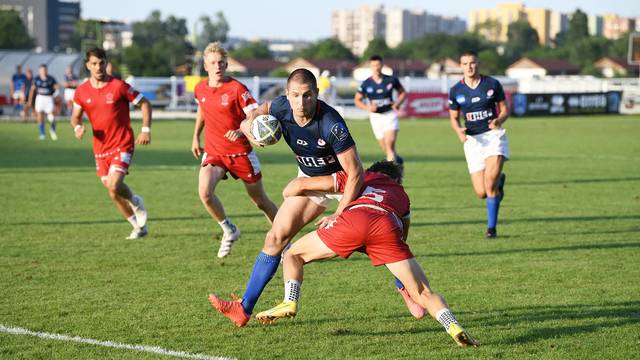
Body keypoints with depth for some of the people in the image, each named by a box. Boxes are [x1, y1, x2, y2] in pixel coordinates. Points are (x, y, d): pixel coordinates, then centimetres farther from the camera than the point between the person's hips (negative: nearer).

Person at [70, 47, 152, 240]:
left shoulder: (118, 86, -10)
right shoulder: (82, 91, 2)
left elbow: (144, 103, -2)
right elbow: (75, 116, 14)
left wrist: (146, 129, -11)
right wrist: (77, 127, -10)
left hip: (122, 144, -5)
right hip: (100, 148, 5)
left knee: (113, 185, -22)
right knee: (112, 190, 9)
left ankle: (136, 203, 12)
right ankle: (139, 226, 26)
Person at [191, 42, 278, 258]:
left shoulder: (236, 88, -14)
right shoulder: (200, 89, 2)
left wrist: (242, 131, -39)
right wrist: (196, 137, 25)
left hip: (240, 152, -3)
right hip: (213, 152, 3)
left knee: (260, 201, 7)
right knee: (204, 191, -24)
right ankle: (229, 231, 1)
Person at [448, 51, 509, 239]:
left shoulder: (492, 84, 0)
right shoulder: (456, 91, 3)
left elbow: (505, 109, 7)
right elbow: (454, 118, 11)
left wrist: (499, 121, -15)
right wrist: (459, 131, -11)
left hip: (494, 135, -2)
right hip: (472, 140, 2)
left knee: (490, 184, -20)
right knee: (481, 193, -3)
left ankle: (491, 227, -6)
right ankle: (499, 181, 34)